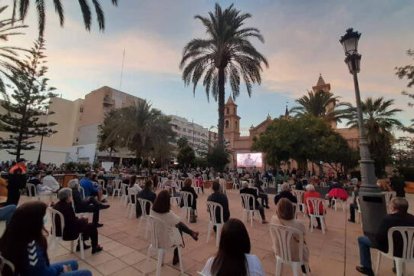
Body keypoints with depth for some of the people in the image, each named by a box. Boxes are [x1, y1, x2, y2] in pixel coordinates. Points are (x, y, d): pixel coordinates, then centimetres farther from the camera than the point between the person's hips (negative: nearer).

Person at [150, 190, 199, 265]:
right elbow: (179, 221, -12)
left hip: (155, 239, 5)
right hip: (166, 242, -5)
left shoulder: (152, 211, -15)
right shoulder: (169, 214, -32)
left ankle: (191, 233, 46)